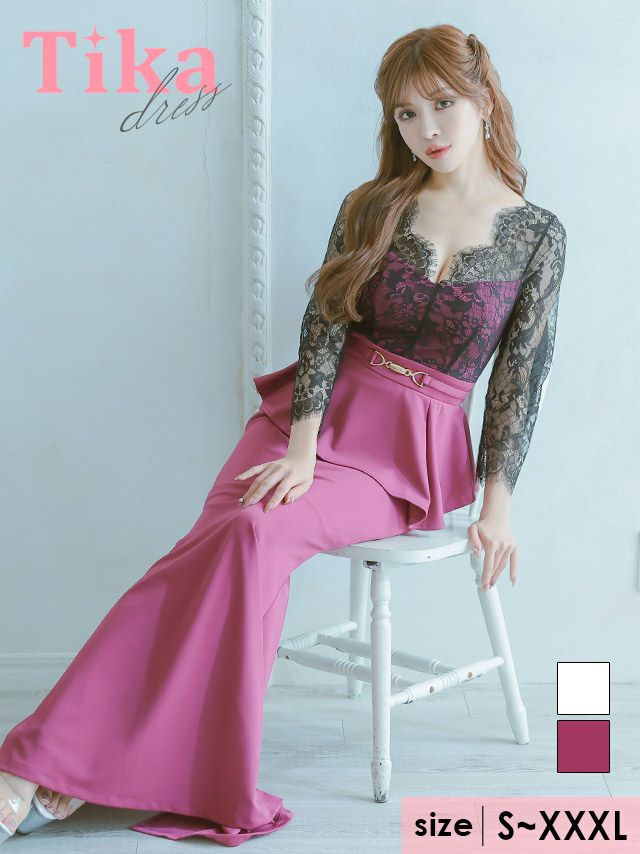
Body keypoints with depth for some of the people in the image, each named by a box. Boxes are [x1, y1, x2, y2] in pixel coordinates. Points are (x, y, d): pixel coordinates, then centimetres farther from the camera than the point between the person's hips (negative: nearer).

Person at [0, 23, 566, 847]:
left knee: (259, 532, -30)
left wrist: (496, 507, -4)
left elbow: (521, 374, 2)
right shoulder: (373, 206, 6)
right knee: (228, 535, -27)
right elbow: (325, 327, -2)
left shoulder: (538, 235, 2)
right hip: (319, 414, 2)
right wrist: (301, 448, -14)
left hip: (410, 455, -2)